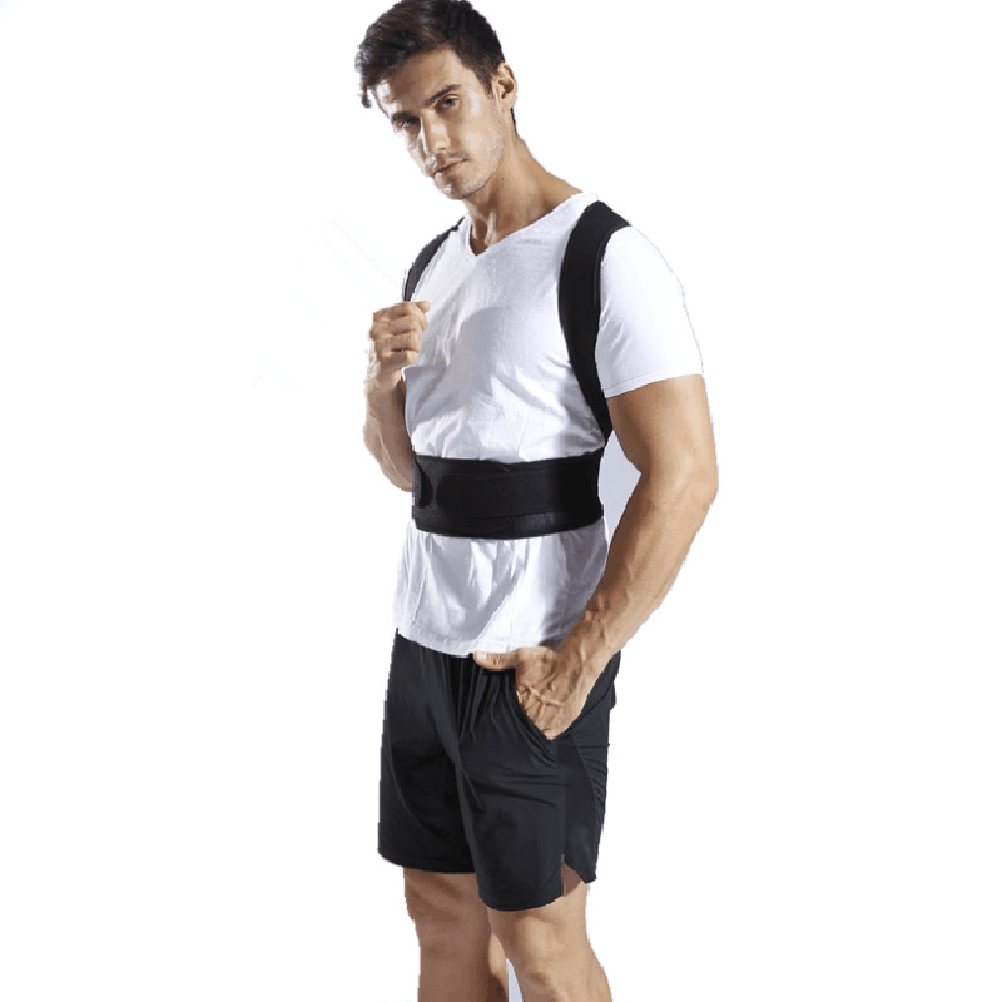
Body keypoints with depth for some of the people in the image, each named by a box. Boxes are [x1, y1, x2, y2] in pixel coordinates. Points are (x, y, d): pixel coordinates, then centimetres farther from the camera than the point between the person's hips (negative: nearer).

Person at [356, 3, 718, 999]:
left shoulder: (603, 256, -13)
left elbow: (684, 477, -19)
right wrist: (383, 380, -4)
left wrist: (577, 663, -18)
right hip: (423, 637, 7)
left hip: (531, 660, -7)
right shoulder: (435, 264, 12)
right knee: (442, 914, 16)